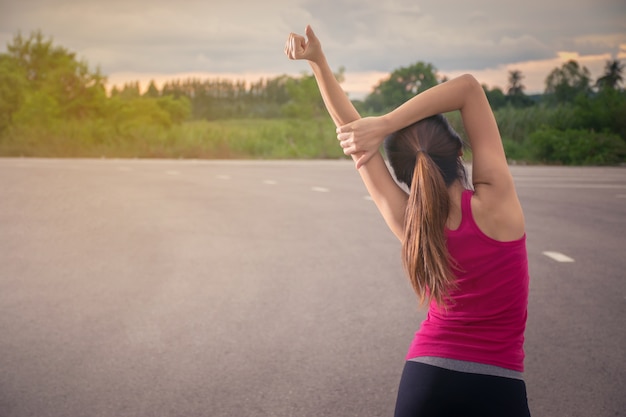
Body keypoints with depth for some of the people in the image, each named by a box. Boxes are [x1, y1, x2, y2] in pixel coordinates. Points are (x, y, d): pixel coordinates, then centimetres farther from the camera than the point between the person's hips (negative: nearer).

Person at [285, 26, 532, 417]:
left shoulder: (408, 223, -9)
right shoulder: (496, 202, -15)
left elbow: (354, 132, -5)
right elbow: (469, 87, -14)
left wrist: (318, 61, -8)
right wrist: (383, 125, -19)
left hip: (425, 381, 2)